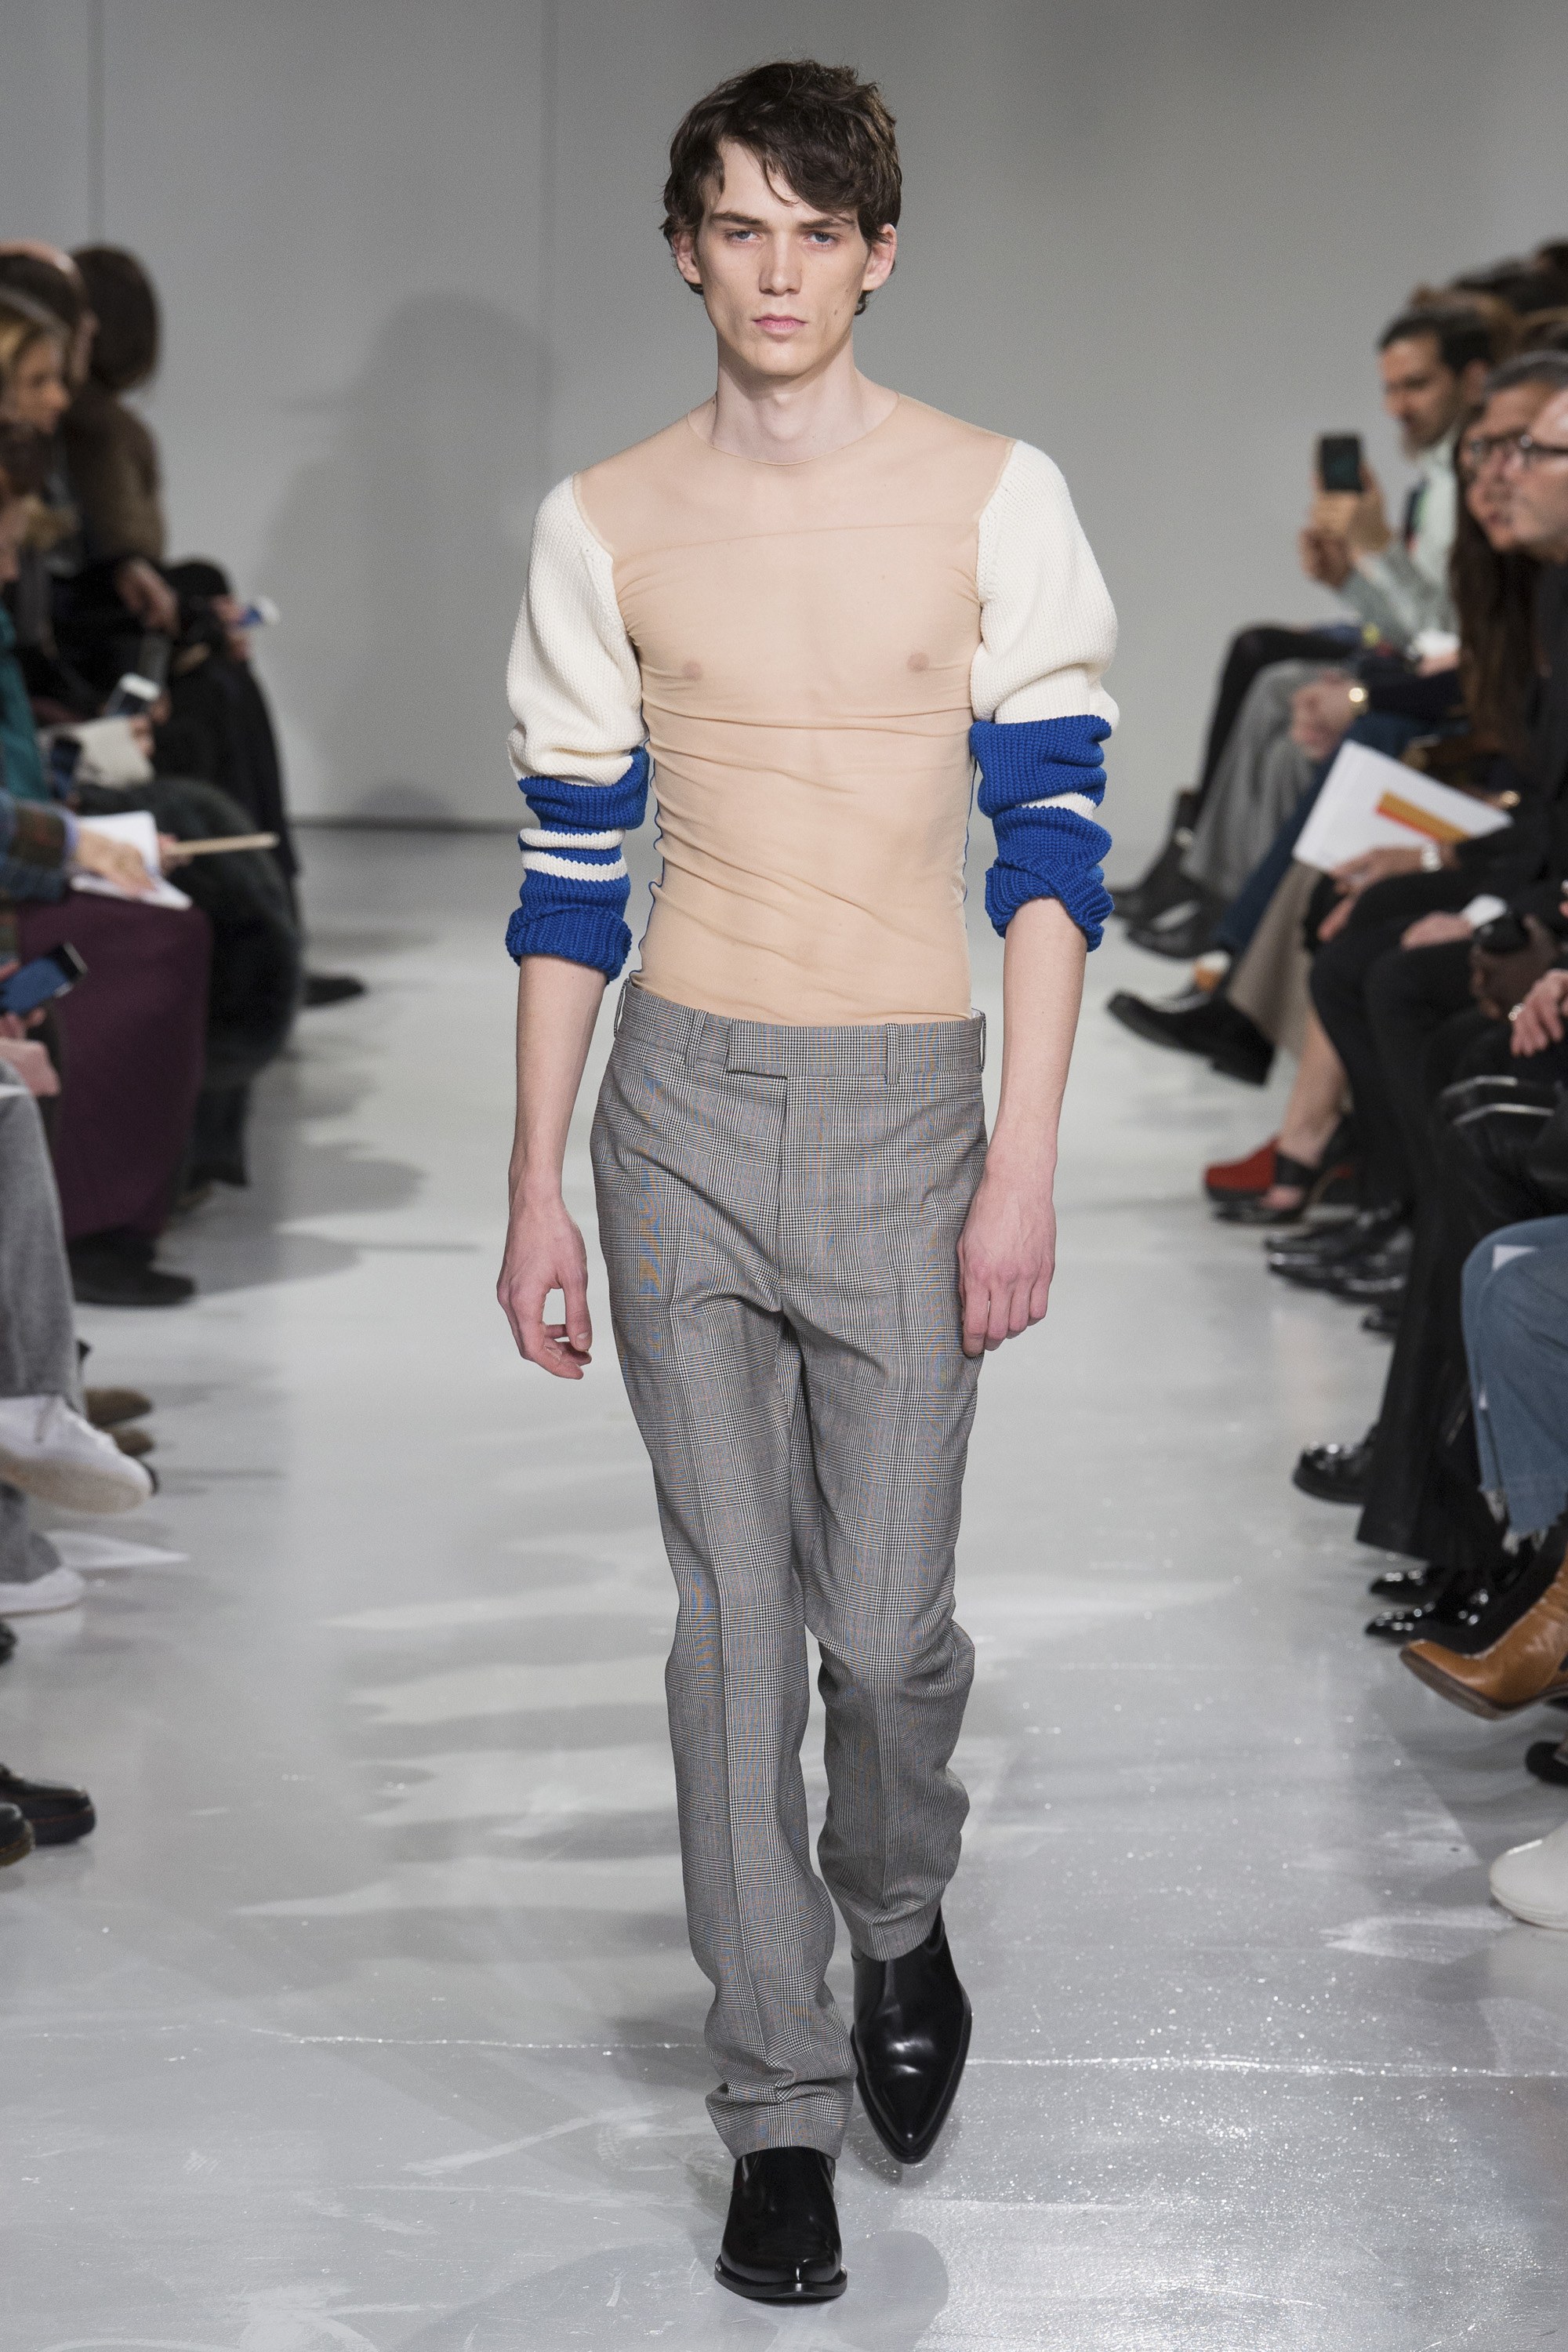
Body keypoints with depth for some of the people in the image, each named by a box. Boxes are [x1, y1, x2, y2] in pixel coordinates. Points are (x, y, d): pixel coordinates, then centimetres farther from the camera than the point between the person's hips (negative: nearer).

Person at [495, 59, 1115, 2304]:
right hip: (683, 1104, 1)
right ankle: (780, 2104, 13)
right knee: (734, 1621, 2)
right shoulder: (605, 526, 5)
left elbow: (1053, 840, -2)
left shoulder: (996, 499, 0)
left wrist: (1025, 1159, -8)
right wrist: (538, 1188, 5)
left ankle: (898, 1922, 32)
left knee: (885, 1618, -1)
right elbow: (571, 872, 7)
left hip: (904, 1104, -1)